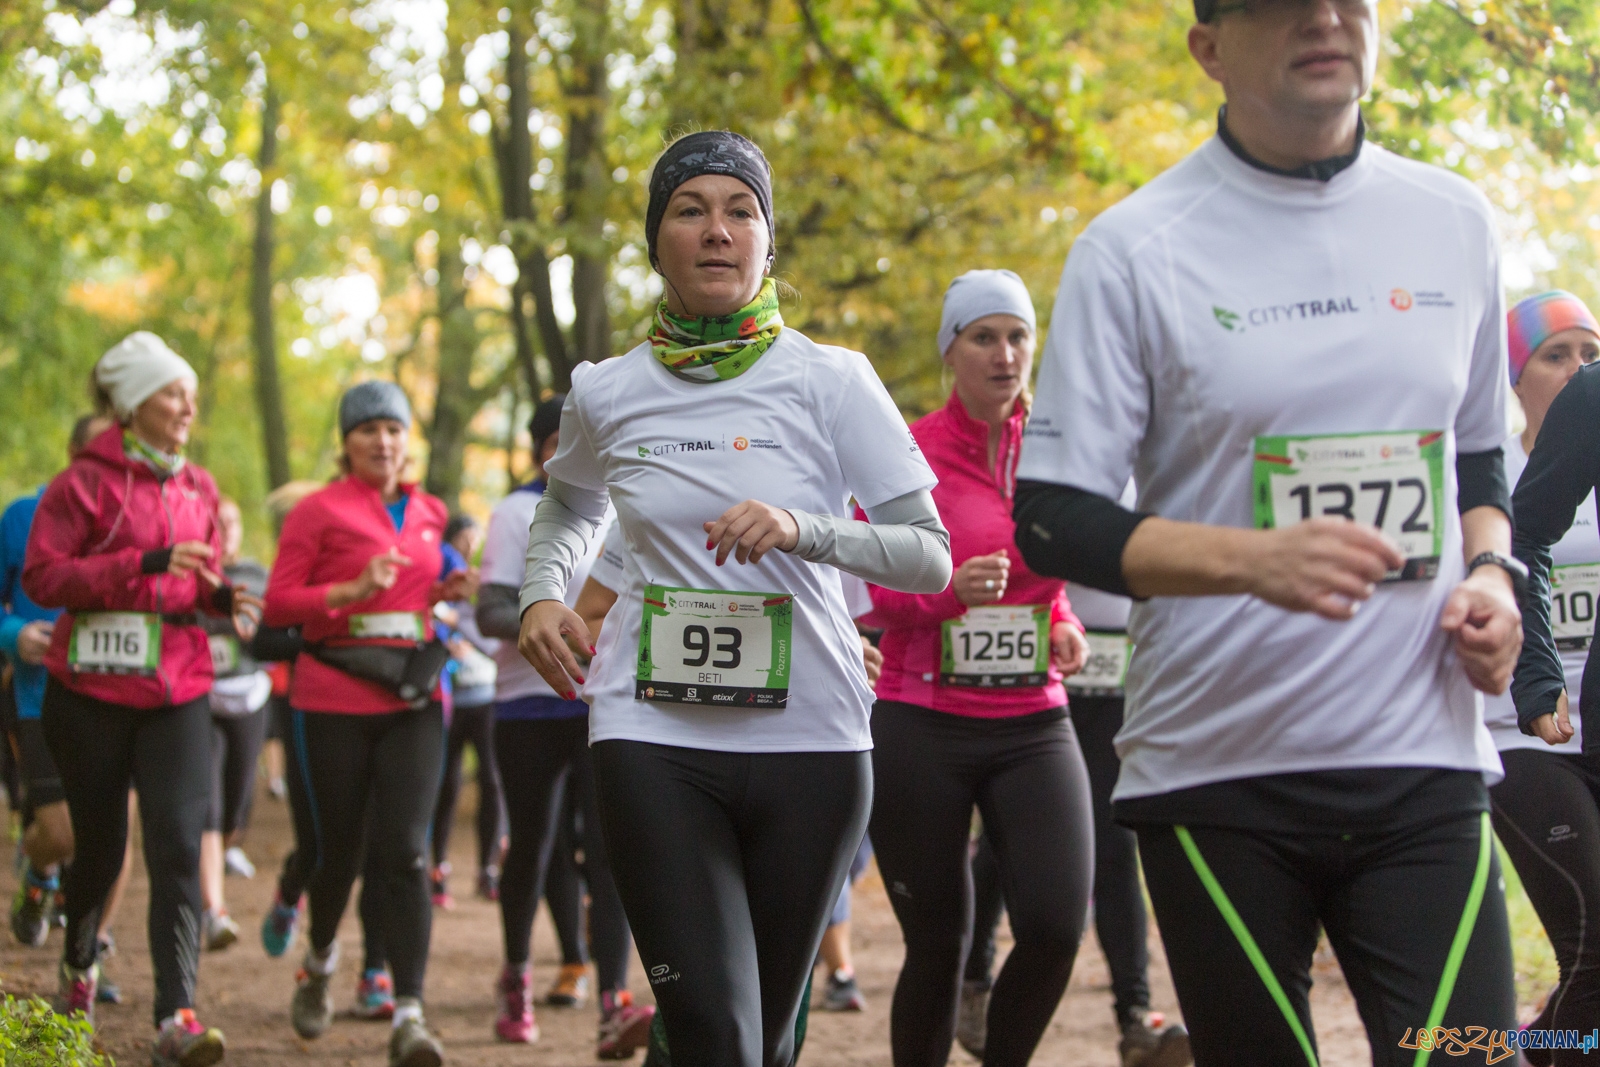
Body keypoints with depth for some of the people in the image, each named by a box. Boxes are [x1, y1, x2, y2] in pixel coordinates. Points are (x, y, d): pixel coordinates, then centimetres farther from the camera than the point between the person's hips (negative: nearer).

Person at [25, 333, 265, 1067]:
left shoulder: (197, 488, 11)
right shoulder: (85, 482, -4)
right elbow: (42, 576, -13)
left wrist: (227, 600, 0)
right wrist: (146, 563, -20)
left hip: (178, 690, 3)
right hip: (92, 689, -3)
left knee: (178, 847, -12)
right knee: (99, 843, 9)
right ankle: (78, 965, 40)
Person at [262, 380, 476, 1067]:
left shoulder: (428, 514, 12)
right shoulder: (318, 511, -2)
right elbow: (278, 603, -6)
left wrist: (444, 592, 5)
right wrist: (354, 590, -19)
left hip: (413, 701, 3)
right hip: (334, 702, -2)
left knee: (404, 855, -9)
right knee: (337, 851, 7)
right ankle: (320, 962, 38)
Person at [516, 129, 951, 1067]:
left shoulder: (830, 382, -2)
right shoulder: (606, 394, 6)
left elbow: (932, 559, -6)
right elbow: (569, 507, 28)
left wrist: (803, 529, -23)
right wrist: (541, 595, 7)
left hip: (808, 735, 0)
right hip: (656, 740, 0)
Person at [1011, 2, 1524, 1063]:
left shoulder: (1456, 222, 9)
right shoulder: (1134, 250, -3)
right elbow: (1054, 520, -6)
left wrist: (1490, 571, 0)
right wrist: (1255, 558, -21)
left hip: (1424, 765, 2)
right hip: (1218, 774, -2)